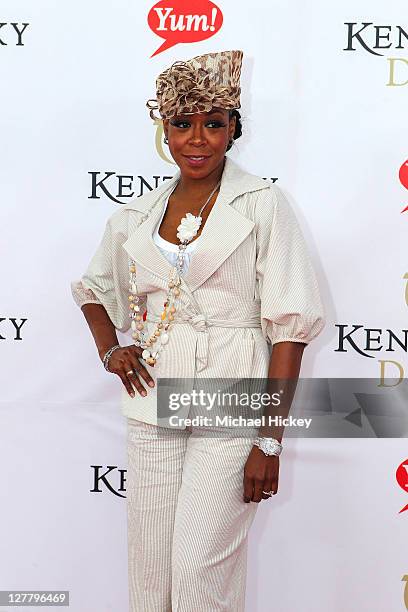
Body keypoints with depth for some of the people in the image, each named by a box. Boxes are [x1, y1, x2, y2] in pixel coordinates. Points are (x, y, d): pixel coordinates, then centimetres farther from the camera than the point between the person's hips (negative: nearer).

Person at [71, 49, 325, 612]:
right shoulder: (137, 214, 8)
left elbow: (289, 327, -9)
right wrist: (109, 349, 7)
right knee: (150, 564, 11)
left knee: (200, 564, -4)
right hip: (153, 404, 4)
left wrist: (270, 440, -13)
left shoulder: (262, 204, -5)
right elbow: (91, 287, 26)